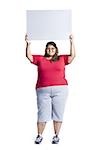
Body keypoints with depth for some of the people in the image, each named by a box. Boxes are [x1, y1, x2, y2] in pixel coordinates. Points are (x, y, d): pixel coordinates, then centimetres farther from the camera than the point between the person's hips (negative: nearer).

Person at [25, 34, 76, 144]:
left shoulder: (62, 59, 11)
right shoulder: (40, 59, 13)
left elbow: (73, 55, 4)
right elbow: (28, 56, 9)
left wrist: (71, 42, 1)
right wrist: (28, 44, 0)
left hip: (60, 89, 0)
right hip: (43, 90, 0)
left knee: (58, 114, 4)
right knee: (42, 114, 3)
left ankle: (56, 136, 14)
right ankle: (39, 136, 14)